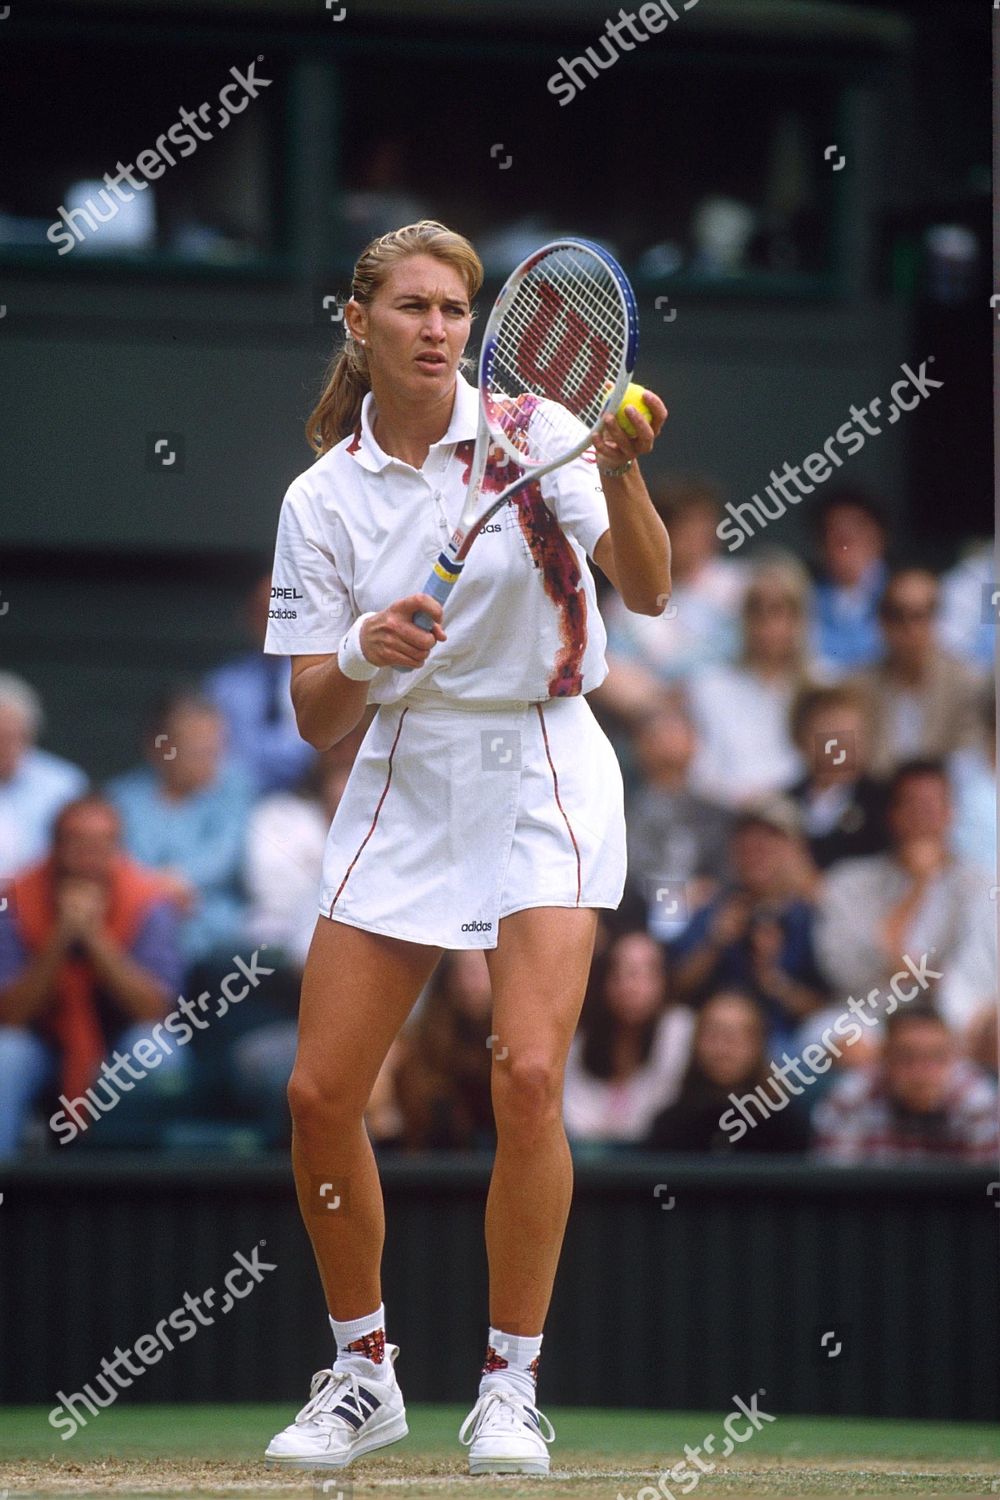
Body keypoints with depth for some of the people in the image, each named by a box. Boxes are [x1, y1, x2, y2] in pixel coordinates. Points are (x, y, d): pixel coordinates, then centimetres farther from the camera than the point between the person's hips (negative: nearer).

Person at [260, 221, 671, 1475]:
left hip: (542, 775, -3)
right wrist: (364, 656, -22)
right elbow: (316, 718, 0)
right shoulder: (322, 498, 1)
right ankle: (362, 1373, 17)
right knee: (319, 1094, -3)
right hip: (402, 785, 3)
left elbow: (647, 592, -16)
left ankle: (510, 1385, -4)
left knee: (527, 1076, -18)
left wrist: (620, 475, -34)